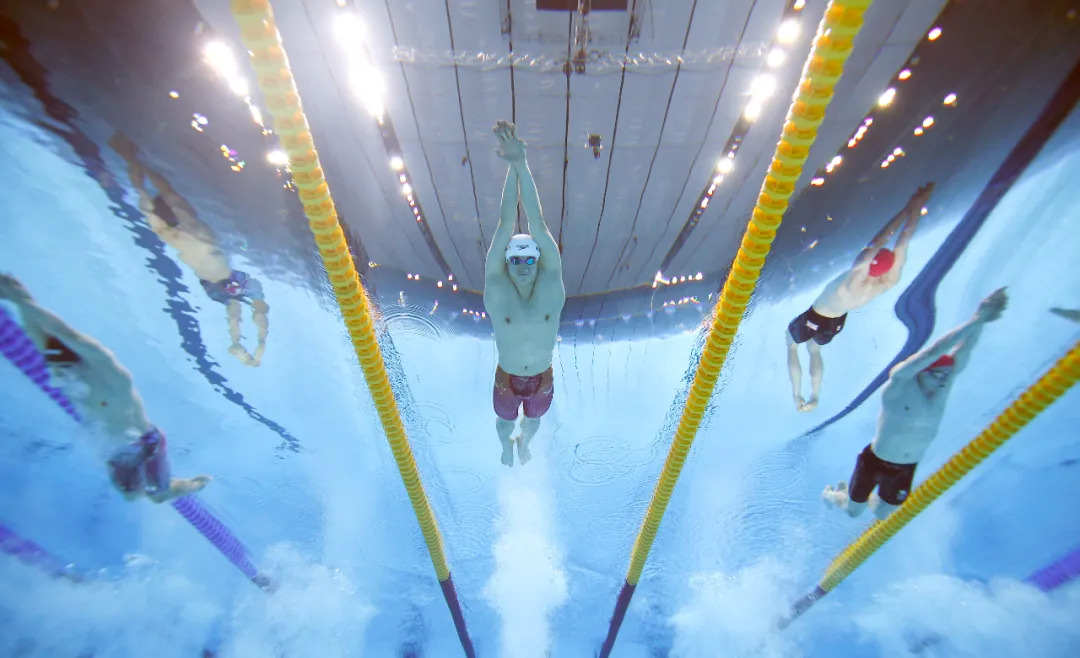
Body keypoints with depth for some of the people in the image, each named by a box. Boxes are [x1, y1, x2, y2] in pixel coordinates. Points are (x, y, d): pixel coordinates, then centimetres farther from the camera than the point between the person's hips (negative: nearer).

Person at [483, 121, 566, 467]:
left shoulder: (552, 285, -23)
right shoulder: (496, 289, -24)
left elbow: (537, 223, -31)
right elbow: (505, 225, -30)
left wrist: (523, 167, -36)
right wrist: (513, 168, -34)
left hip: (543, 379, 1)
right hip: (507, 379, -1)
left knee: (533, 420, 31)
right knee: (505, 422, 29)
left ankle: (524, 443, 68)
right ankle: (506, 446, 66)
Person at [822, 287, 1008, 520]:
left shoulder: (943, 386, -11)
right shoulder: (900, 382, -25)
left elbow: (965, 350, -27)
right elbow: (933, 352, -38)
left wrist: (981, 320, -41)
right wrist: (976, 319, -40)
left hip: (906, 470, 5)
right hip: (874, 462, -5)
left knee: (882, 515, 19)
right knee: (853, 511, 13)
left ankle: (856, 493, 50)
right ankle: (831, 494, 46)